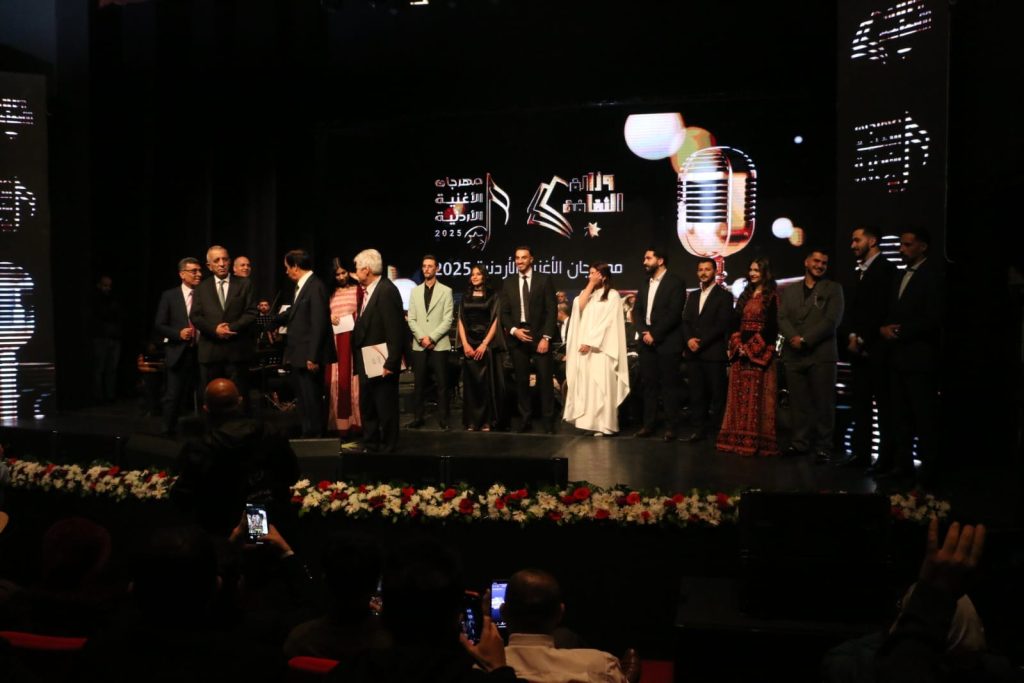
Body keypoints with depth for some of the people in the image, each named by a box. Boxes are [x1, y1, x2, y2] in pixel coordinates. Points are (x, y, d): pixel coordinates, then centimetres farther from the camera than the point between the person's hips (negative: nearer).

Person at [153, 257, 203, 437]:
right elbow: (159, 325, 1)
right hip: (178, 353, -1)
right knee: (173, 396, 3)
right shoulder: (169, 296, 3)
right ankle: (167, 432, 15)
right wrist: (178, 333, -14)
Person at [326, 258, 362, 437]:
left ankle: (354, 421, 1)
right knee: (335, 380, 0)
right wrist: (329, 318, -3)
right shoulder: (331, 293, 15)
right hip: (335, 340, 3)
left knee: (352, 379, -4)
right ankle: (339, 422, 7)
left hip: (353, 339, -3)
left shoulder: (358, 290, 5)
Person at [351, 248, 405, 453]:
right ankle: (370, 443, 32)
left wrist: (391, 363, -22)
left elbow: (396, 330, -23)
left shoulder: (387, 291, -19)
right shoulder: (368, 291, 9)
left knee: (385, 406, 4)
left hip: (381, 362, -10)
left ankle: (387, 447, 17)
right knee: (366, 405, 18)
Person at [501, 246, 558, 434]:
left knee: (545, 380, -3)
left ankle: (548, 421, 3)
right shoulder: (508, 283, 11)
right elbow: (504, 313, 10)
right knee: (521, 381, 5)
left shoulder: (544, 280, 2)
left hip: (539, 336, -3)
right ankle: (525, 420, 12)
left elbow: (551, 310, -3)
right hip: (517, 337, 3)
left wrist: (546, 337, -11)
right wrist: (513, 330, -8)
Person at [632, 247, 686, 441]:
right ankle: (648, 424, 13)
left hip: (667, 342, -6)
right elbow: (637, 311, 12)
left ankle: (670, 427, 4)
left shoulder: (675, 282, -4)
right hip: (646, 342, 6)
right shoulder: (645, 284, 17)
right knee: (649, 385, 7)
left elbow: (674, 313, -13)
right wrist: (643, 332, -6)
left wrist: (654, 334, -15)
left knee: (669, 385, -1)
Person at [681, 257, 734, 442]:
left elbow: (722, 325, -9)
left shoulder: (724, 296, 1)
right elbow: (685, 321, 13)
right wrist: (689, 339, -7)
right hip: (693, 352, 5)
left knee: (717, 393, -1)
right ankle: (699, 428, 9)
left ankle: (717, 431, 4)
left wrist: (701, 342, -14)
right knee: (696, 393, 4)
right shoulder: (693, 297, 19)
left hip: (714, 353, -5)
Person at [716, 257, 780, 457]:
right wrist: (737, 345, -4)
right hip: (741, 351, 6)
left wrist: (751, 348, -15)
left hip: (760, 352, -6)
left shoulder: (771, 297, -3)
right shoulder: (745, 295, 16)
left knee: (757, 397, -5)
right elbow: (735, 322, 12)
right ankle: (739, 438, 9)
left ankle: (756, 440, -1)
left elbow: (771, 327, -11)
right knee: (739, 395, 5)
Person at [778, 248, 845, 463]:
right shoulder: (789, 291, 17)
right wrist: (793, 337, -13)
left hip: (821, 354, -3)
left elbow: (832, 320, -5)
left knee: (823, 403, -2)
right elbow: (782, 318, 6)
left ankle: (823, 447, 6)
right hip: (793, 355, 3)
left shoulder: (833, 289, 7)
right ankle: (800, 442, 16)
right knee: (799, 403, 7)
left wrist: (805, 339, -12)